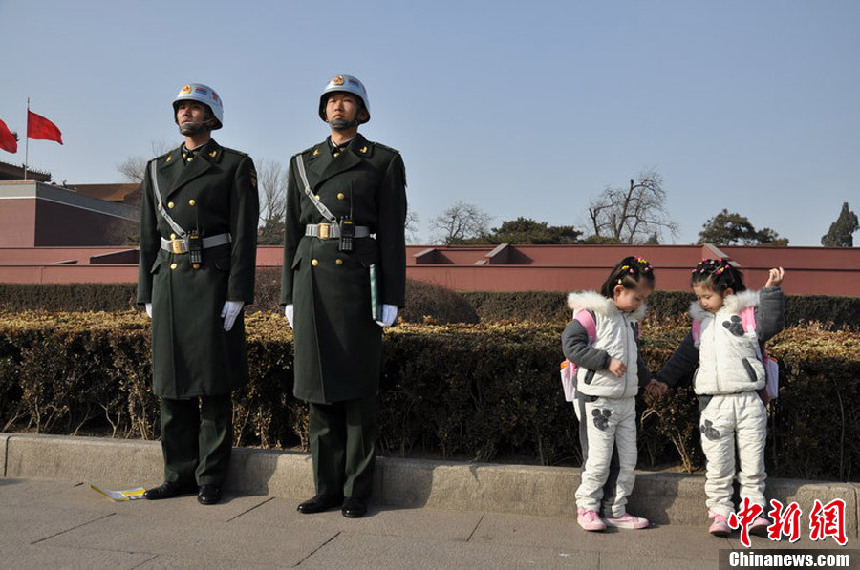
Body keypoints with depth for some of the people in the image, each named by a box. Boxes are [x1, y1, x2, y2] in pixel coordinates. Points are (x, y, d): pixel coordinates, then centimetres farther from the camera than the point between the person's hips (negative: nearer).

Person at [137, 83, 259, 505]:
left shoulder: (236, 166, 0)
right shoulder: (158, 168, 16)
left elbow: (244, 235, -6)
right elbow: (148, 237, 16)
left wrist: (237, 296, -13)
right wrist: (146, 295, 10)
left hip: (212, 284, -5)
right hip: (168, 284, 5)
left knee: (213, 385, 0)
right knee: (173, 384, 8)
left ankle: (211, 478, 11)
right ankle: (180, 474, 19)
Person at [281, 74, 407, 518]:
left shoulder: (384, 161, 4)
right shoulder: (303, 163, 16)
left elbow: (392, 233, -2)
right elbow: (293, 233, 15)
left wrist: (391, 298, -8)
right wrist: (289, 296, 9)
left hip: (359, 279, -4)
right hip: (311, 279, 4)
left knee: (357, 386, 0)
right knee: (319, 383, 6)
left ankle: (357, 491, 11)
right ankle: (326, 487, 17)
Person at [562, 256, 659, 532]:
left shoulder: (632, 320, 14)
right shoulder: (591, 313, -11)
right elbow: (571, 345, -18)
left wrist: (647, 379, 19)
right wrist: (607, 361, -21)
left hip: (626, 401, 8)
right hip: (597, 400, -8)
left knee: (627, 459, 11)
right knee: (599, 459, -3)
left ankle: (616, 510, 23)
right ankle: (587, 507, 15)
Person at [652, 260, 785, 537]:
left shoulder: (748, 315, 1)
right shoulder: (701, 324, 14)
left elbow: (772, 322, -17)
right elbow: (685, 355, 19)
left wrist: (772, 290, -22)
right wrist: (664, 378, 17)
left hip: (749, 401, -3)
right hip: (714, 404, 3)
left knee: (753, 461, 6)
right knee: (717, 464, 4)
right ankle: (720, 512, 12)